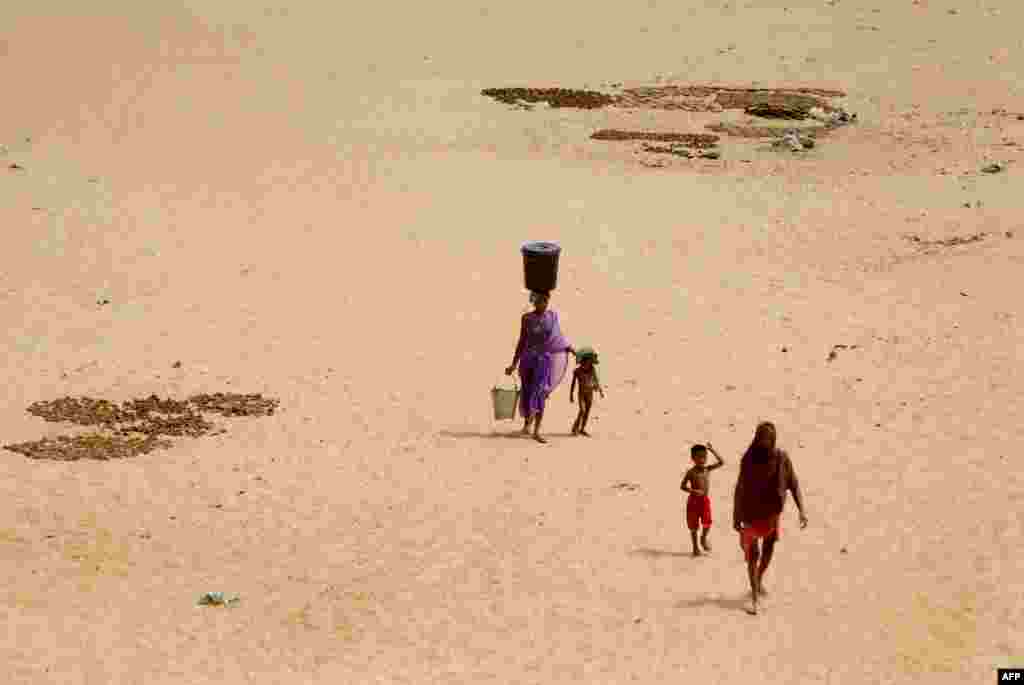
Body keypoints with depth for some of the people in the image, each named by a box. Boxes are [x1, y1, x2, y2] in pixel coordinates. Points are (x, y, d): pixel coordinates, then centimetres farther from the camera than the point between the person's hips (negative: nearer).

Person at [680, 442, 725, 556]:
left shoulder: (708, 469, 3)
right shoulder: (691, 472, -8)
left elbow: (721, 462, -1)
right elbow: (682, 486, -7)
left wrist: (712, 450, -7)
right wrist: (694, 491, -22)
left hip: (705, 500, 3)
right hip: (694, 500, -3)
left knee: (707, 522, -7)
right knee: (694, 525, 5)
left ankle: (704, 538, 22)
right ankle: (695, 546, 19)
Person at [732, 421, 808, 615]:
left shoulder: (781, 458, -9)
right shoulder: (748, 459, -13)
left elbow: (794, 485, -5)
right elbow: (739, 489, -8)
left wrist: (802, 511, -14)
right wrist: (736, 517, -7)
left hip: (772, 513, 2)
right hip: (751, 513, -2)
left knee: (767, 552, 18)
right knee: (753, 554, -4)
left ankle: (759, 580, 44)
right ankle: (754, 597, -1)